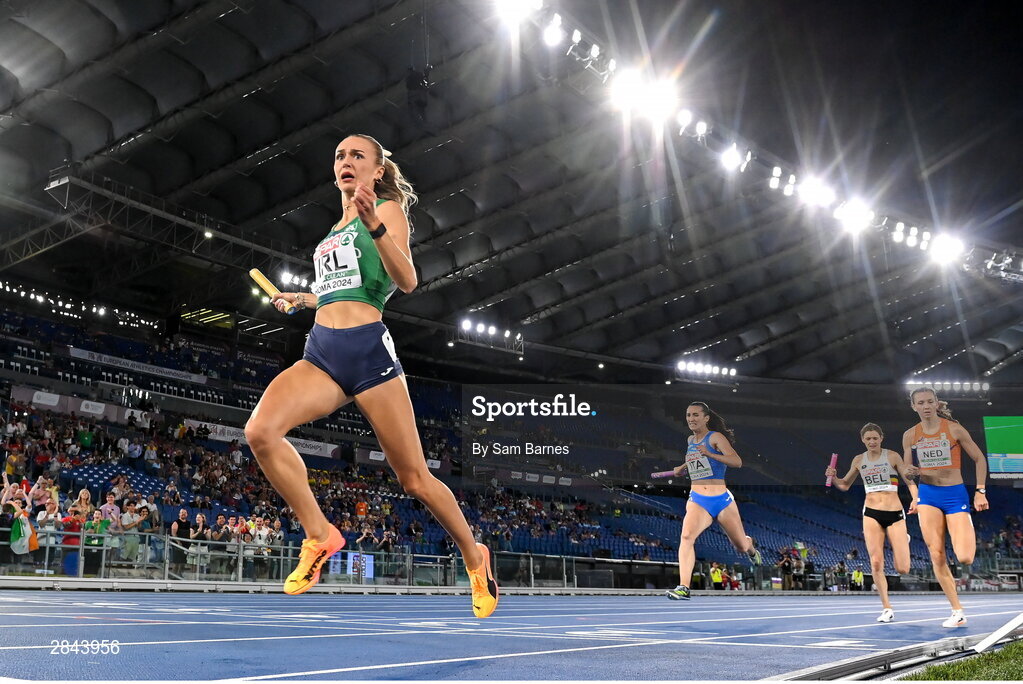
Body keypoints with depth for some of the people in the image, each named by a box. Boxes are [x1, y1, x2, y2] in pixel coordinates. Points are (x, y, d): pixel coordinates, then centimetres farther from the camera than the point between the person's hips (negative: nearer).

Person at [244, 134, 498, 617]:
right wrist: (304, 299, 33)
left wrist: (375, 225, -23)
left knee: (414, 479, -2)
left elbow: (406, 282, -12)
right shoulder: (336, 229, 25)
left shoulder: (387, 209, 5)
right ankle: (319, 536, -7)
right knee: (260, 431, -22)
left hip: (367, 347, -6)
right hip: (320, 352, 6)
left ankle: (474, 557, 22)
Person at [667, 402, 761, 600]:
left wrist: (709, 454, -32)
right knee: (687, 536, -26)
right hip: (697, 501, 3)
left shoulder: (715, 437, -6)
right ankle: (683, 588, -31)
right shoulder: (690, 440, 11)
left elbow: (737, 462, -21)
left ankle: (751, 550, 51)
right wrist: (682, 468, 19)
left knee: (741, 546, 12)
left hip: (722, 500, -3)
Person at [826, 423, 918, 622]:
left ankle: (903, 541, 30)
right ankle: (887, 608, 4)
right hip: (871, 514, 2)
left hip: (895, 513, -2)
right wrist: (833, 477, -3)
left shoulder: (892, 456, -1)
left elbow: (909, 481, 1)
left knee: (902, 569, -4)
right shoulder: (858, 460, 7)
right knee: (876, 563, -9)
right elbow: (845, 485, 18)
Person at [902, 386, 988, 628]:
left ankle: (970, 536, 25)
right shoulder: (910, 435, 3)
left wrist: (980, 492, -4)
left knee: (965, 558, -13)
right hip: (928, 496, 3)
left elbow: (979, 459, 2)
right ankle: (957, 611, 5)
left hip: (955, 495, -2)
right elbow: (908, 470, 12)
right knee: (936, 556, -6)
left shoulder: (954, 429, -5)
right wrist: (910, 471, -11)